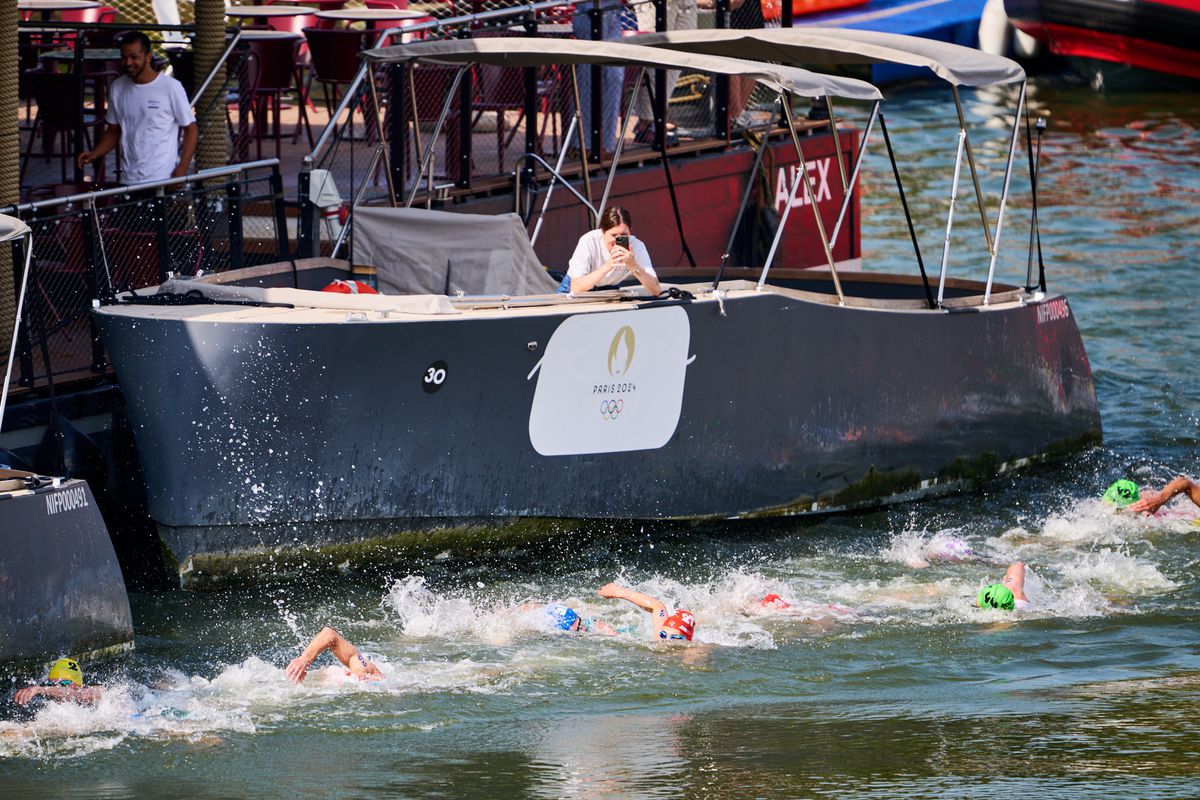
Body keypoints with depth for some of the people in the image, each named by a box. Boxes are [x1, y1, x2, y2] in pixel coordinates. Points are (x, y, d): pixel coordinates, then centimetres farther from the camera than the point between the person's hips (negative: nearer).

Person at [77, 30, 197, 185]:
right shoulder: (118, 88, 9)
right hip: (128, 181, 5)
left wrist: (182, 168, -11)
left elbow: (190, 128, -1)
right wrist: (94, 153, 0)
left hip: (162, 180, -5)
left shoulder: (170, 87, -6)